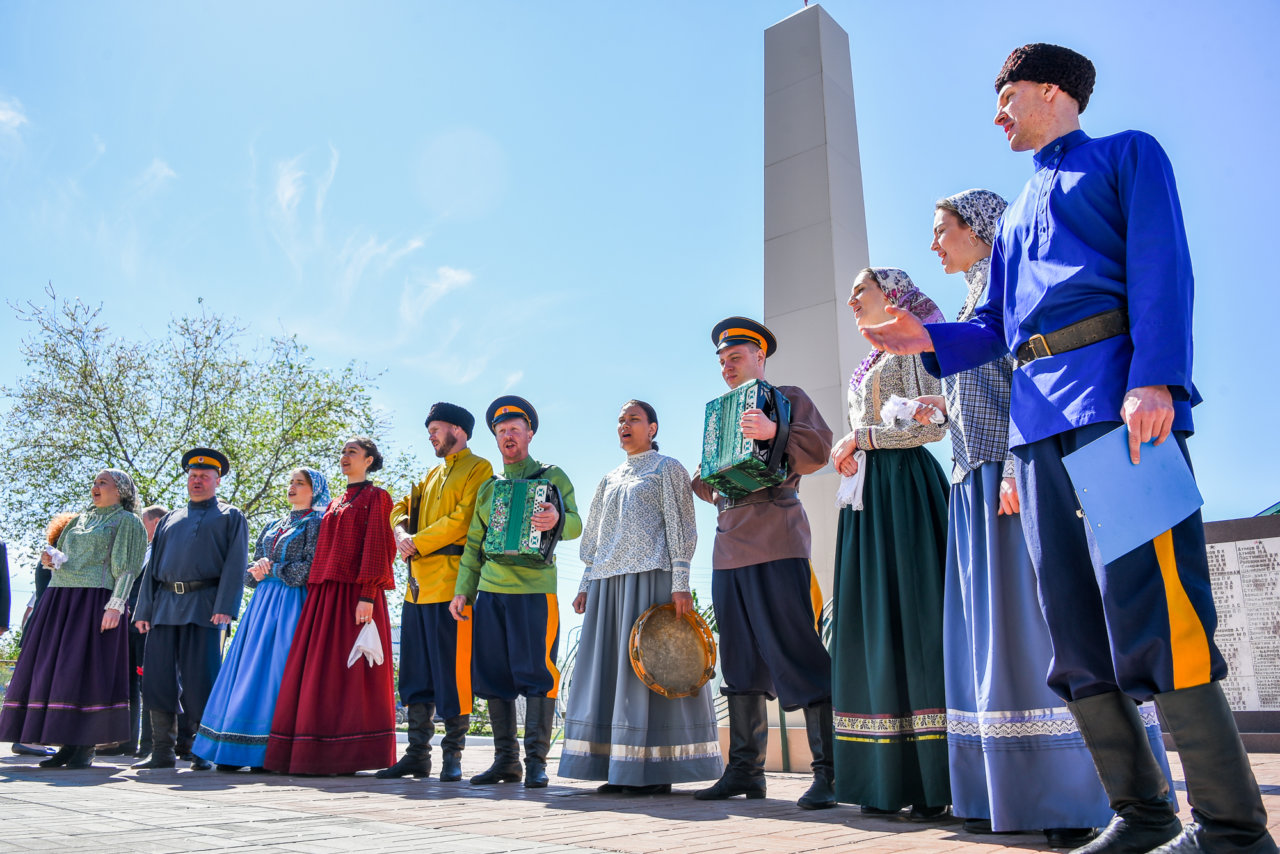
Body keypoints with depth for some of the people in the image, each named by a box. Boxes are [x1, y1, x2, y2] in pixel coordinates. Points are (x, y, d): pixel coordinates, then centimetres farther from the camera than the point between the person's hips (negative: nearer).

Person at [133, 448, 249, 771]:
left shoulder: (231, 517, 9)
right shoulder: (170, 520, 24)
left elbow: (235, 566, -3)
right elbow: (153, 566, 20)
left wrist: (225, 608, -15)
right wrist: (144, 610, 8)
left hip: (204, 605, -5)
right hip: (166, 606, 5)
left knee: (200, 681, -5)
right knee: (158, 678, 2)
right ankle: (163, 751, 11)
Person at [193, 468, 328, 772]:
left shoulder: (317, 524, 0)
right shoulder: (273, 527, 20)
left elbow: (309, 569, -12)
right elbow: (250, 572, 19)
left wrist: (270, 570, -6)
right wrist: (257, 571, -3)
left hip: (293, 604, -7)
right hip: (263, 602, 7)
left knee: (276, 669, -11)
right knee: (248, 668, 0)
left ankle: (272, 752, -7)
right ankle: (236, 750, 3)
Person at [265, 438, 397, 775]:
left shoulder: (376, 497, 1)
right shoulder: (334, 504, 23)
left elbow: (377, 547, -9)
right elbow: (324, 551, 20)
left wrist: (367, 596, -18)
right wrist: (314, 593, 10)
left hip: (354, 593, -7)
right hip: (324, 595, 7)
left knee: (350, 670, -7)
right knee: (317, 669, 3)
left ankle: (351, 755, -2)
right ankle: (317, 754, 8)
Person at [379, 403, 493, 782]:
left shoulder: (478, 468, -2)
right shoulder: (434, 474, 25)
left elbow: (462, 520, -13)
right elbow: (402, 508, 22)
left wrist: (418, 543, -11)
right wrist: (402, 532, 0)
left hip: (451, 583, -8)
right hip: (418, 584, 8)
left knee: (452, 670, -5)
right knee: (417, 672, 10)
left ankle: (453, 756, 4)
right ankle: (417, 755, 17)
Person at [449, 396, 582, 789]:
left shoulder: (552, 476, 6)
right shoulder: (488, 488, 21)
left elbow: (575, 524, -7)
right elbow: (473, 545, 20)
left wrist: (556, 520, -30)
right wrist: (462, 591, 11)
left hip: (535, 589, -5)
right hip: (491, 590, 5)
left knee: (537, 674, -6)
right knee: (494, 676, 5)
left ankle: (536, 761, 1)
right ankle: (506, 760, 14)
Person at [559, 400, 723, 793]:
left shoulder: (667, 469, 6)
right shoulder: (609, 479, 23)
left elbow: (680, 527, -4)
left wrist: (680, 583, -14)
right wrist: (585, 584, 13)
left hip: (650, 577, -6)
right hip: (607, 582, 6)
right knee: (609, 668, 2)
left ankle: (657, 771, -3)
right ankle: (620, 770, 7)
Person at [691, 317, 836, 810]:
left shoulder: (787, 397, 8)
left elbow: (819, 449, -8)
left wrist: (774, 432, -24)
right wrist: (703, 479, 7)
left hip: (777, 544, -7)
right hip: (729, 550, 7)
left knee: (799, 654, -10)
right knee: (742, 662, 8)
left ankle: (828, 772, -5)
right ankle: (744, 769, 14)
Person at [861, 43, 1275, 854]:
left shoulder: (1126, 154, 12)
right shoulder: (1017, 215, 30)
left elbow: (1162, 266, -3)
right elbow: (996, 327, 25)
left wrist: (1155, 380, -18)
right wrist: (930, 339, 5)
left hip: (1117, 395, -7)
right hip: (1037, 417, 7)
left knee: (1148, 611, -14)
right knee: (1077, 634, 4)